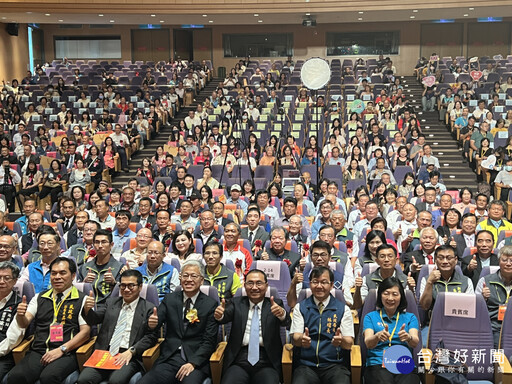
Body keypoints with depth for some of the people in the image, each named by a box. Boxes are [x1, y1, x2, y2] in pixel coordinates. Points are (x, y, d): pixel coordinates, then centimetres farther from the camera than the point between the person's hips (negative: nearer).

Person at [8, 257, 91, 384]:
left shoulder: (82, 300, 5)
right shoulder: (40, 298, 18)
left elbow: (85, 332, -2)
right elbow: (24, 324, 9)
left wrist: (61, 350, -13)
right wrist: (20, 314, -14)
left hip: (66, 354, -3)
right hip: (37, 352, 4)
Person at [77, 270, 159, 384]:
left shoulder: (148, 309, 5)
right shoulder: (111, 302, 20)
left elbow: (151, 336, -1)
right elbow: (94, 320, 13)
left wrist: (131, 351, -14)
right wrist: (87, 308, -9)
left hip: (129, 357, -4)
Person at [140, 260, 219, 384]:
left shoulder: (210, 304, 3)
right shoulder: (169, 299, 12)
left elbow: (209, 341, -1)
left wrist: (193, 363, -13)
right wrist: (152, 324, -22)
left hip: (196, 361, -3)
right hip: (169, 359, 3)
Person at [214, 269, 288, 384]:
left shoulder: (275, 304, 11)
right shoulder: (236, 303, 13)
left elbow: (285, 322, -8)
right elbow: (226, 316, -5)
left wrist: (282, 314, -31)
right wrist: (219, 315, -29)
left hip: (266, 362, 0)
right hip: (239, 360, 1)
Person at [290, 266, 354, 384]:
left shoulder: (343, 309, 6)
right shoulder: (300, 307, 8)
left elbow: (349, 344, 2)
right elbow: (295, 339, 1)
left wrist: (341, 340, -21)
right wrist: (302, 339, -23)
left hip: (334, 366, 0)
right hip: (306, 365, 0)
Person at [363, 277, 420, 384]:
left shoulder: (410, 317, 18)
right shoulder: (371, 317, 14)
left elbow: (415, 343, -1)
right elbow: (368, 343, -3)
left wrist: (408, 338, -26)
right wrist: (378, 336, -27)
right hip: (377, 364, -1)